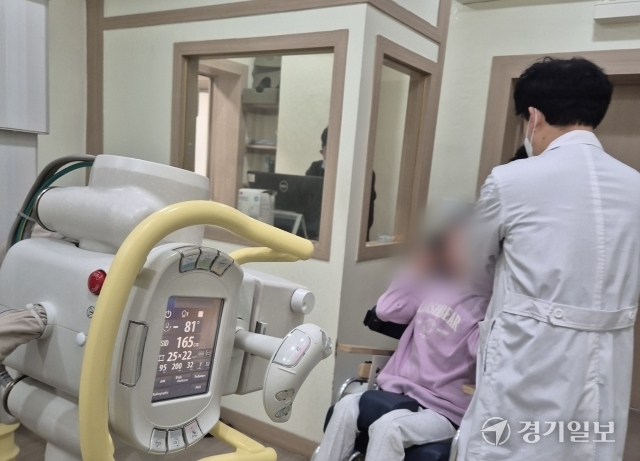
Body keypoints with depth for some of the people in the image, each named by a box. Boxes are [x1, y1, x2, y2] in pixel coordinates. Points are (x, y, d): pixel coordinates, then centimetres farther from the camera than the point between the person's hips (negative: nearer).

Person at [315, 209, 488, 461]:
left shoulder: (485, 306, -8)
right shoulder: (433, 287, 8)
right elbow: (386, 310, 8)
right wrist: (417, 269, 5)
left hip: (443, 410, -5)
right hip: (401, 391, 5)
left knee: (387, 428, -31)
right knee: (346, 407, -21)